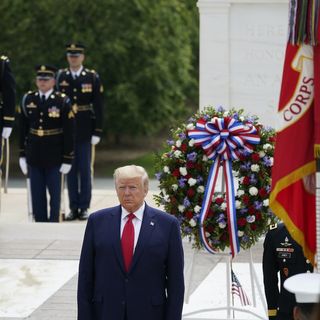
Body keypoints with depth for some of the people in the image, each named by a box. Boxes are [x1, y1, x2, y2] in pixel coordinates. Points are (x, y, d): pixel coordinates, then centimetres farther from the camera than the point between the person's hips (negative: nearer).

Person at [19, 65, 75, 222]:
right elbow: (23, 129, 9)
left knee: (55, 193, 5)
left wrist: (67, 159, -7)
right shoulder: (28, 100, 3)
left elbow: (69, 133, -5)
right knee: (37, 194, 7)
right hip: (34, 156, 3)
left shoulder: (62, 102, -7)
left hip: (54, 157, -3)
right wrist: (22, 154, 8)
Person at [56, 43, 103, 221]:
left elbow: (98, 106, -2)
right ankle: (73, 208, 11)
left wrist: (97, 132, -6)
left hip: (85, 131, -2)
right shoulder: (61, 77, 3)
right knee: (70, 169, 6)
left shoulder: (92, 77, -1)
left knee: (85, 170, 2)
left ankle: (84, 208, 8)